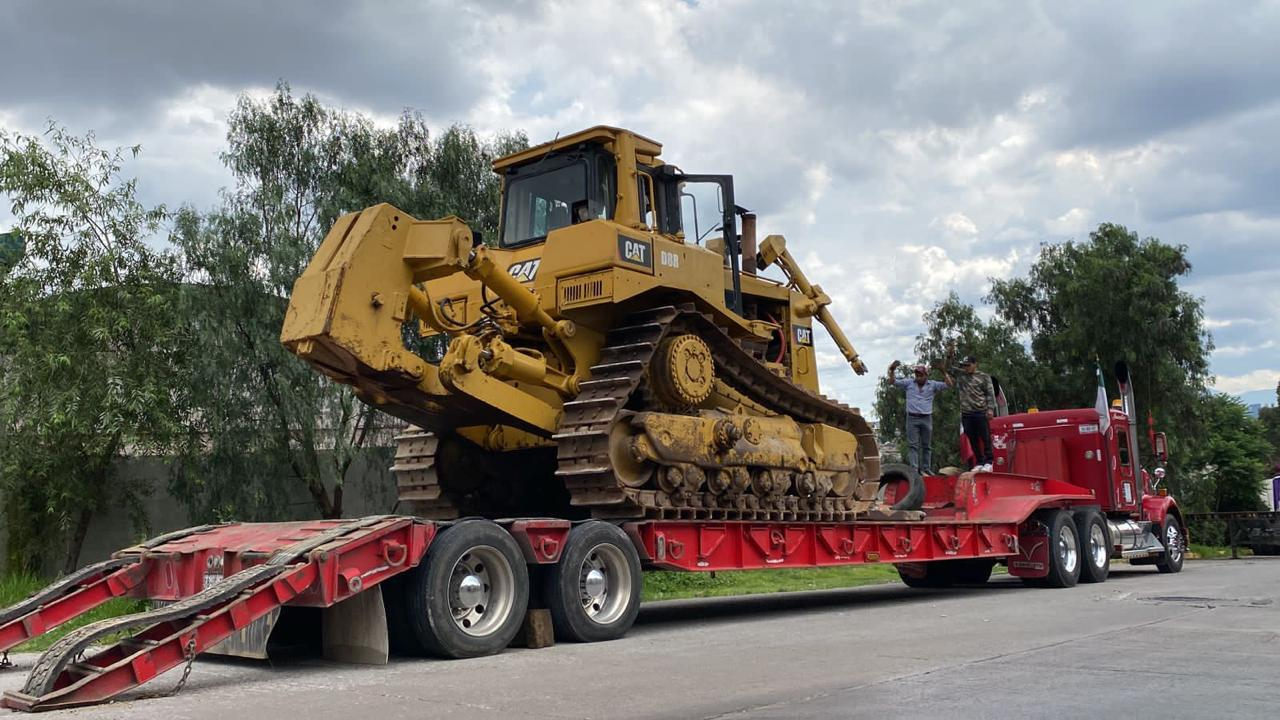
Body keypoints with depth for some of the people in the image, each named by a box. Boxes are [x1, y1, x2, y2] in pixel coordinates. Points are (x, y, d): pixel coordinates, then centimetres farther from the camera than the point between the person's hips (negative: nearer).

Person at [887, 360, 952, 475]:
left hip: (926, 419, 1)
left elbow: (948, 385, -3)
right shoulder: (908, 383, 4)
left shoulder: (933, 385, 4)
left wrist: (944, 372, -16)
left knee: (927, 445, 9)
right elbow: (892, 382, 1)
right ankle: (914, 469, -6)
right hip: (912, 418, -1)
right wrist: (892, 371, -15)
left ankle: (926, 468, 17)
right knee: (913, 445, -3)